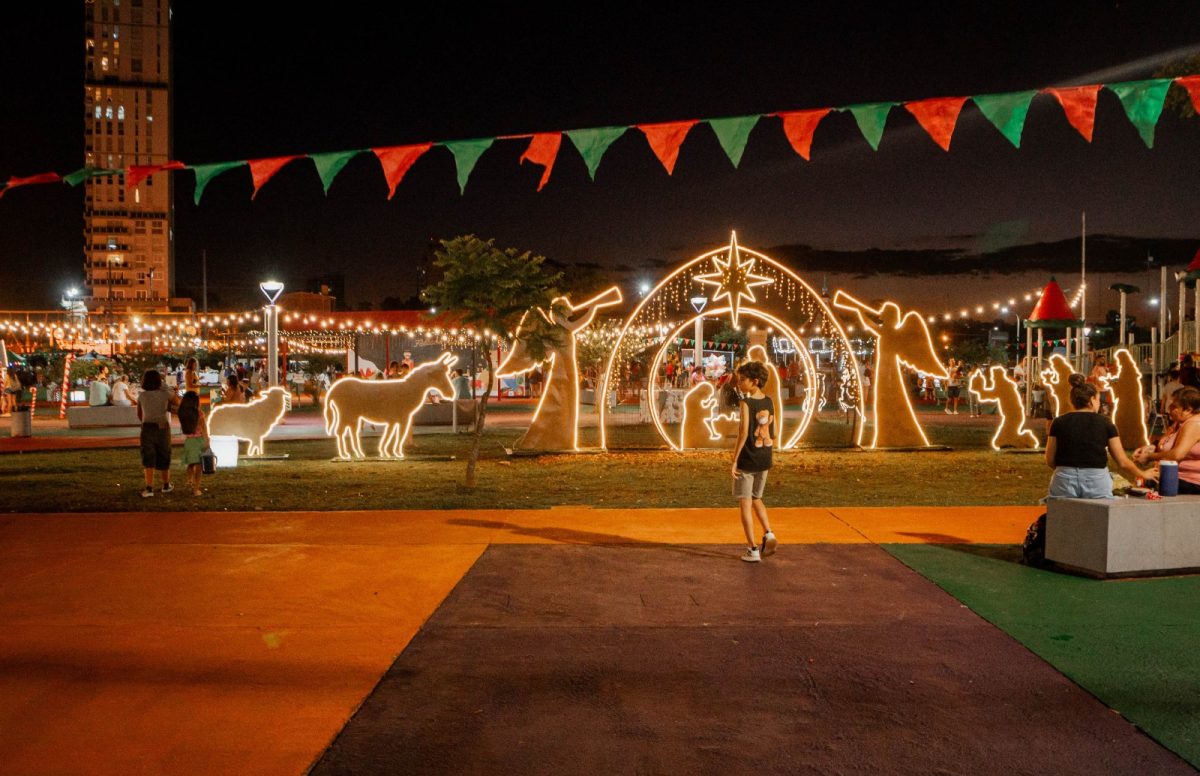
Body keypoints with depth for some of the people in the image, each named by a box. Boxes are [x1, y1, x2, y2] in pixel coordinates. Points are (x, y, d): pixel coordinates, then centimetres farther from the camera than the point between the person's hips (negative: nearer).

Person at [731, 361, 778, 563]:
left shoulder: (745, 403, -15)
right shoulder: (769, 402, 5)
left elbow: (743, 433, -21)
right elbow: (772, 434, 9)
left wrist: (734, 460, -15)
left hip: (747, 460, -6)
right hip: (764, 460, 6)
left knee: (745, 503, 3)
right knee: (756, 499, 24)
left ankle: (752, 550, 4)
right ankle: (768, 534, 8)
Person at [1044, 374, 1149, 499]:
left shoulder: (1059, 422, 3)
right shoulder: (1105, 423, 4)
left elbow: (1050, 460, 5)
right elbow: (1123, 462, 8)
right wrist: (1142, 474, 25)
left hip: (1065, 480, 0)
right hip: (1097, 481, 0)